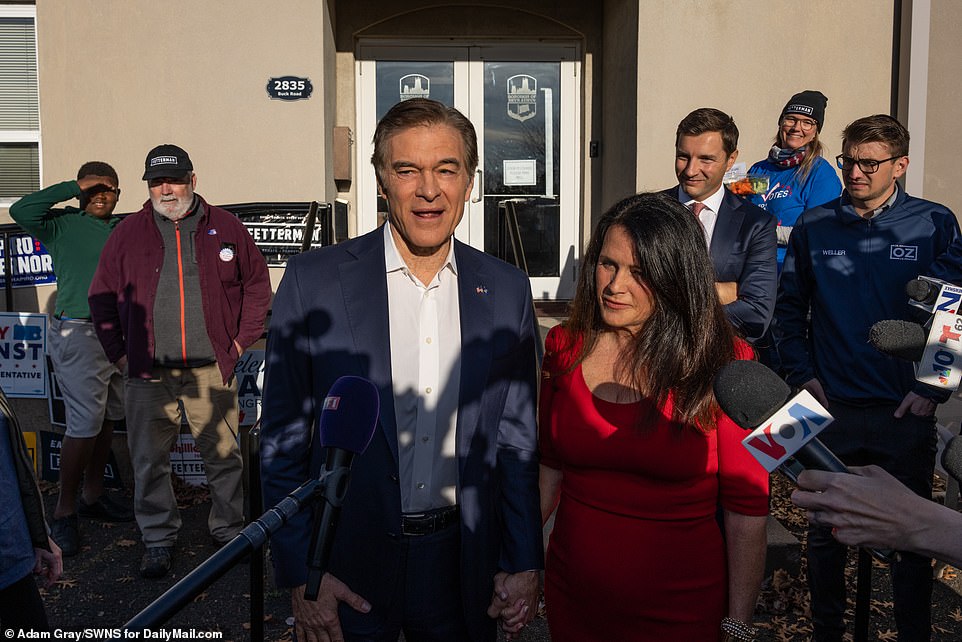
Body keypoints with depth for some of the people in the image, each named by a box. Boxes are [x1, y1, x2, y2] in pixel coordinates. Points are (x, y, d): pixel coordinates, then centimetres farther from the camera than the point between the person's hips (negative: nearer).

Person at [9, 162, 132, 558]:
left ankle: (92, 495, 28)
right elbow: (21, 211, -22)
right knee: (85, 424, -8)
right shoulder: (64, 225, -4)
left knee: (106, 418, 14)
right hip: (77, 335, -6)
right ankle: (64, 512, 4)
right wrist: (74, 187, -15)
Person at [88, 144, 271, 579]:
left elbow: (257, 283, 10)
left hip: (212, 368, 0)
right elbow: (103, 296, 11)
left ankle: (229, 531, 24)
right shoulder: (128, 233, 6)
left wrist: (242, 339, 4)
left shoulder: (224, 227, 5)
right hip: (148, 369, 1)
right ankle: (158, 542, 20)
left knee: (223, 454, 7)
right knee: (149, 460, 5)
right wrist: (118, 353, 5)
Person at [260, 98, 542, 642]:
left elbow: (517, 436, 4)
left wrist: (524, 562, 3)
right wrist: (301, 574, -7)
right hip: (348, 564, -2)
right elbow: (283, 439, -5)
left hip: (464, 563, 2)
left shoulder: (507, 289, -2)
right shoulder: (313, 281, -9)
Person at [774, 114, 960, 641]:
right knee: (824, 531, 12)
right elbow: (789, 309, 7)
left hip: (906, 413, -1)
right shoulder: (813, 227, 2)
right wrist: (803, 376, -1)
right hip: (830, 408, 1)